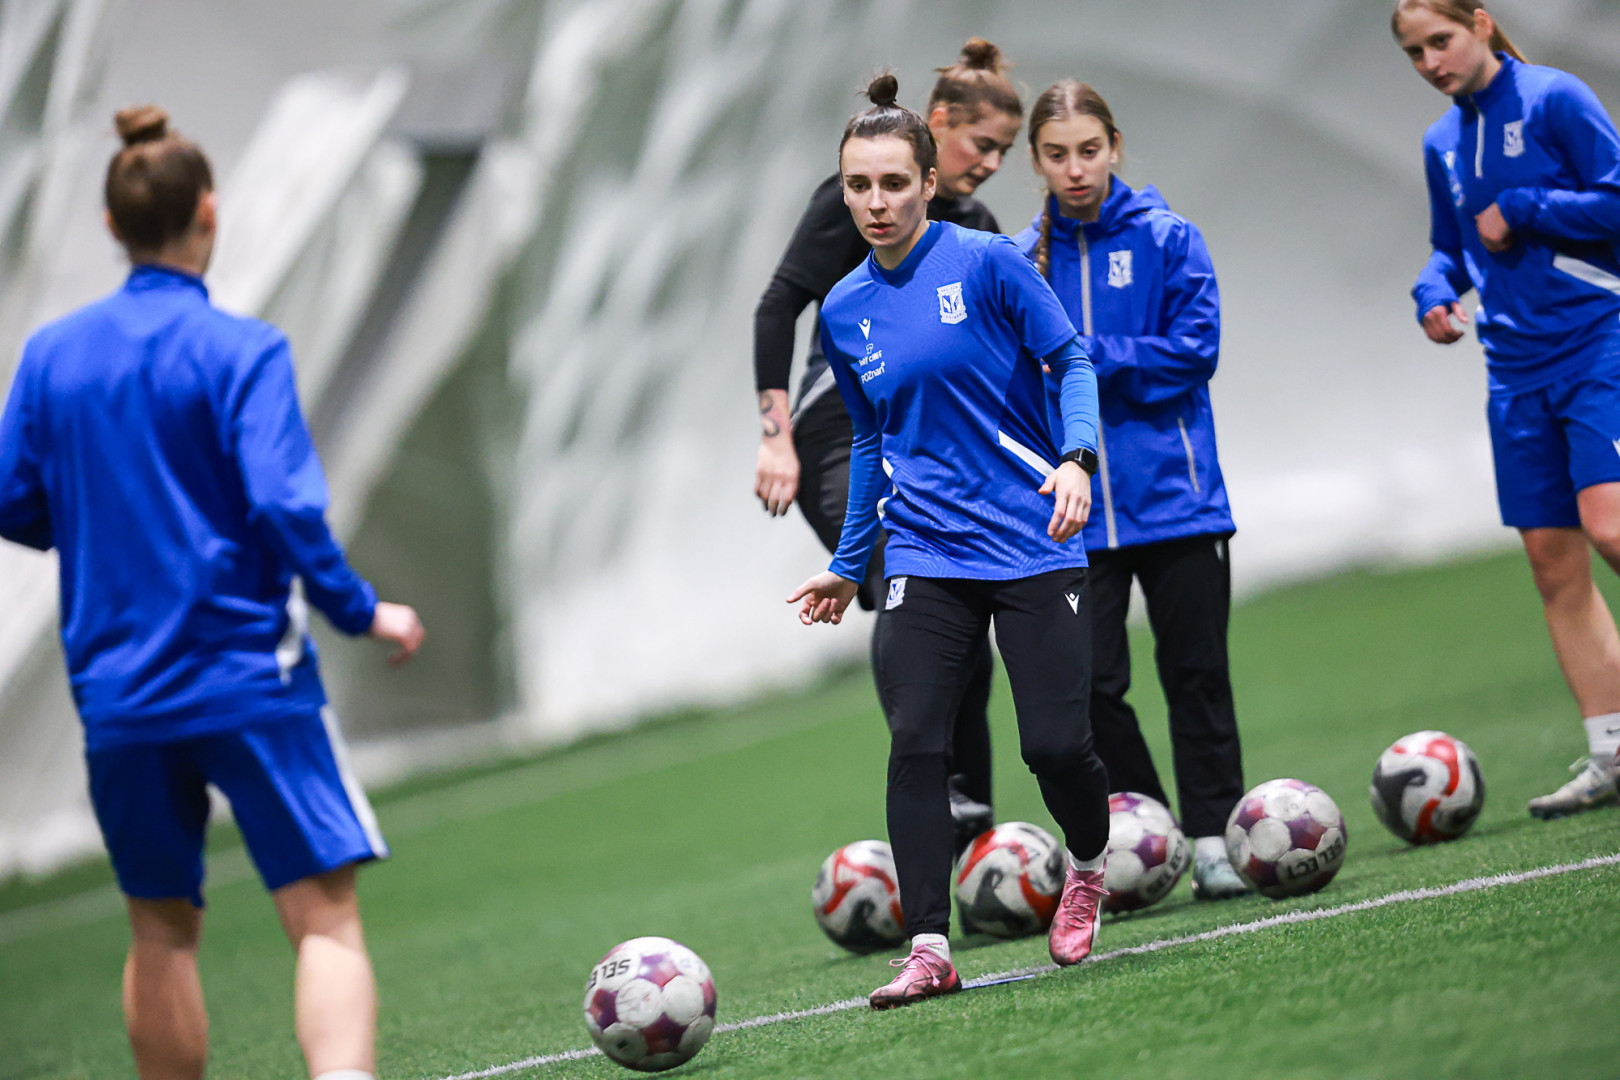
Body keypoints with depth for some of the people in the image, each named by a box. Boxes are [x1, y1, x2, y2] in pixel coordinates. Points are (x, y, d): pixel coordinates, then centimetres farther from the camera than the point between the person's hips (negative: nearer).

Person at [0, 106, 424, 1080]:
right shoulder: (240, 351, -8)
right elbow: (282, 506, -16)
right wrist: (361, 612, -5)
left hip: (117, 695, 5)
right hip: (247, 678, -5)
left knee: (162, 930, 16)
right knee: (325, 915, -9)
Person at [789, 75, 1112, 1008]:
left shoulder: (987, 263, -5)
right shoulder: (844, 312, 8)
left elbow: (1072, 361, -3)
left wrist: (1077, 457, -20)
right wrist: (848, 564, 24)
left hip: (1034, 546, -3)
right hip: (926, 560, 3)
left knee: (1057, 744, -7)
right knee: (915, 743, -12)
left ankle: (1089, 868, 25)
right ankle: (929, 948, -8)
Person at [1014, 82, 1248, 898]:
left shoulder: (1167, 240, 2)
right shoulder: (1019, 261, 8)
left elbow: (1195, 347, -8)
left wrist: (1085, 360, -14)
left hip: (1171, 491, -1)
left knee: (1195, 671, 2)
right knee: (1090, 684, -4)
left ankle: (1213, 840, 8)